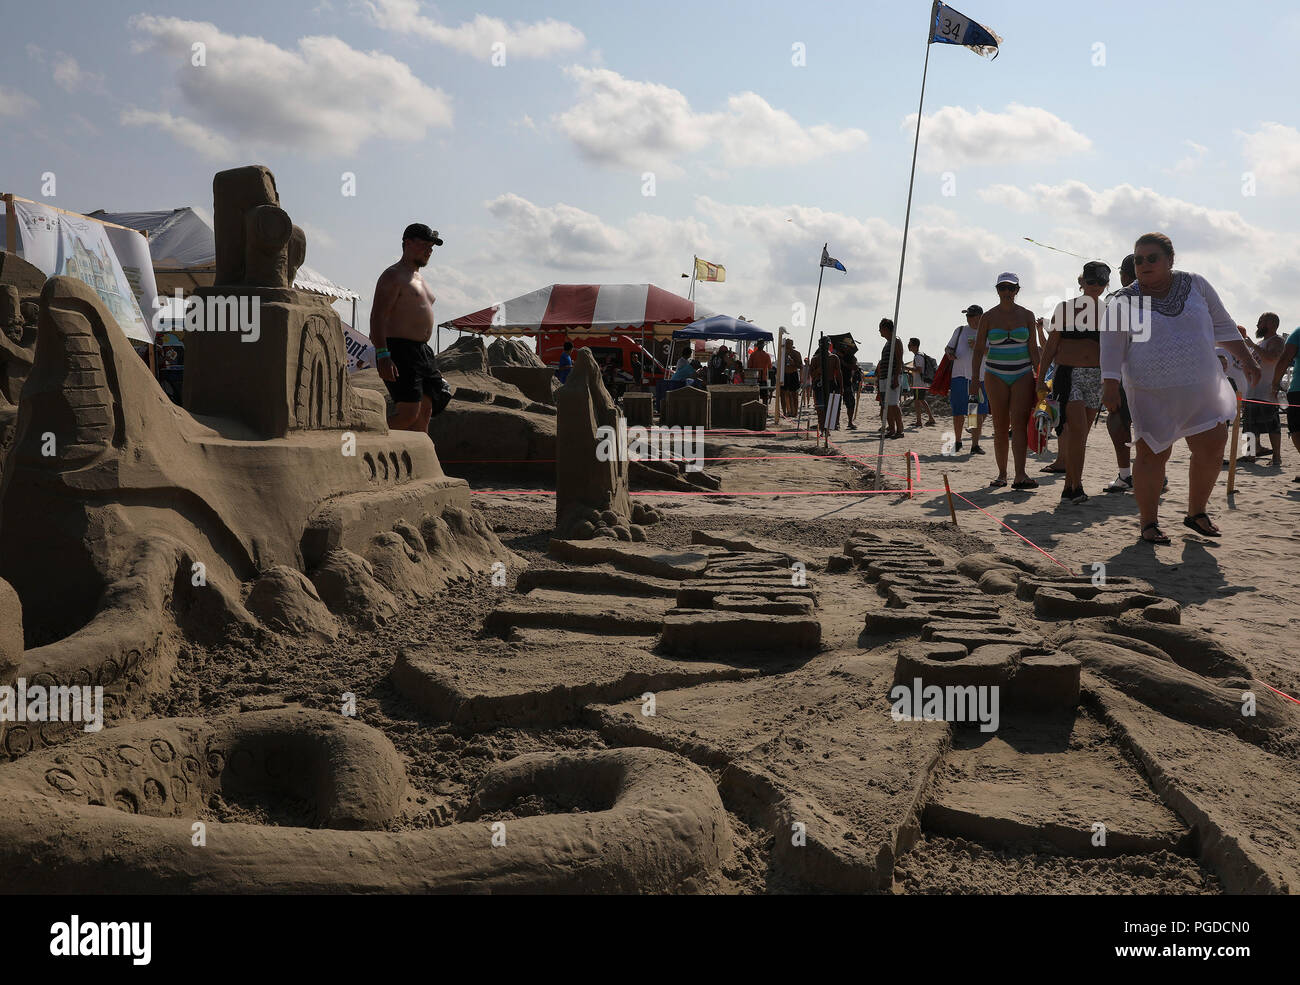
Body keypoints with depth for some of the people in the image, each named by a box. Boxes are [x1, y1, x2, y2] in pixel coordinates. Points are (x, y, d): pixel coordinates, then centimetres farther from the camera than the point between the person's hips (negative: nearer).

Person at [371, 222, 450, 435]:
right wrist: (382, 355, -27)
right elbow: (377, 317, -16)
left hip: (422, 351, 9)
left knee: (425, 411, 5)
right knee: (409, 413, -16)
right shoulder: (393, 276, -6)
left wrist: (431, 369, 25)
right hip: (399, 350, -9)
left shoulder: (418, 279, 23)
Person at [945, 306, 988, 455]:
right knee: (958, 412, 2)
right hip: (960, 375, 1)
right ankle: (957, 442, 20)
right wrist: (950, 352, -4)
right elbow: (948, 347, 19)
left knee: (978, 413, -3)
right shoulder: (960, 330, 15)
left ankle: (975, 444, 4)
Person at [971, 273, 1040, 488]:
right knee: (1000, 426, 0)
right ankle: (1002, 474, 9)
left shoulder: (1027, 315, 6)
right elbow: (979, 350, 4)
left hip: (1022, 375, 0)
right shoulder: (988, 317, 4)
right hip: (996, 375, 0)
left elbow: (1033, 349, 7)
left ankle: (1020, 475, -21)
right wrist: (975, 378, -6)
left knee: (1019, 423, -13)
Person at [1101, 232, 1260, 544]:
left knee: (1212, 447, 2)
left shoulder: (1194, 284, 4)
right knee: (1151, 454, -4)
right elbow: (1111, 347, -6)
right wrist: (1110, 387, -16)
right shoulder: (1124, 302, -4)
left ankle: (1196, 513, 21)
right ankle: (1149, 523, 8)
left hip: (1201, 387, 3)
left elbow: (1223, 325, 12)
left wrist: (1246, 360, 13)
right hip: (1152, 393, -3)